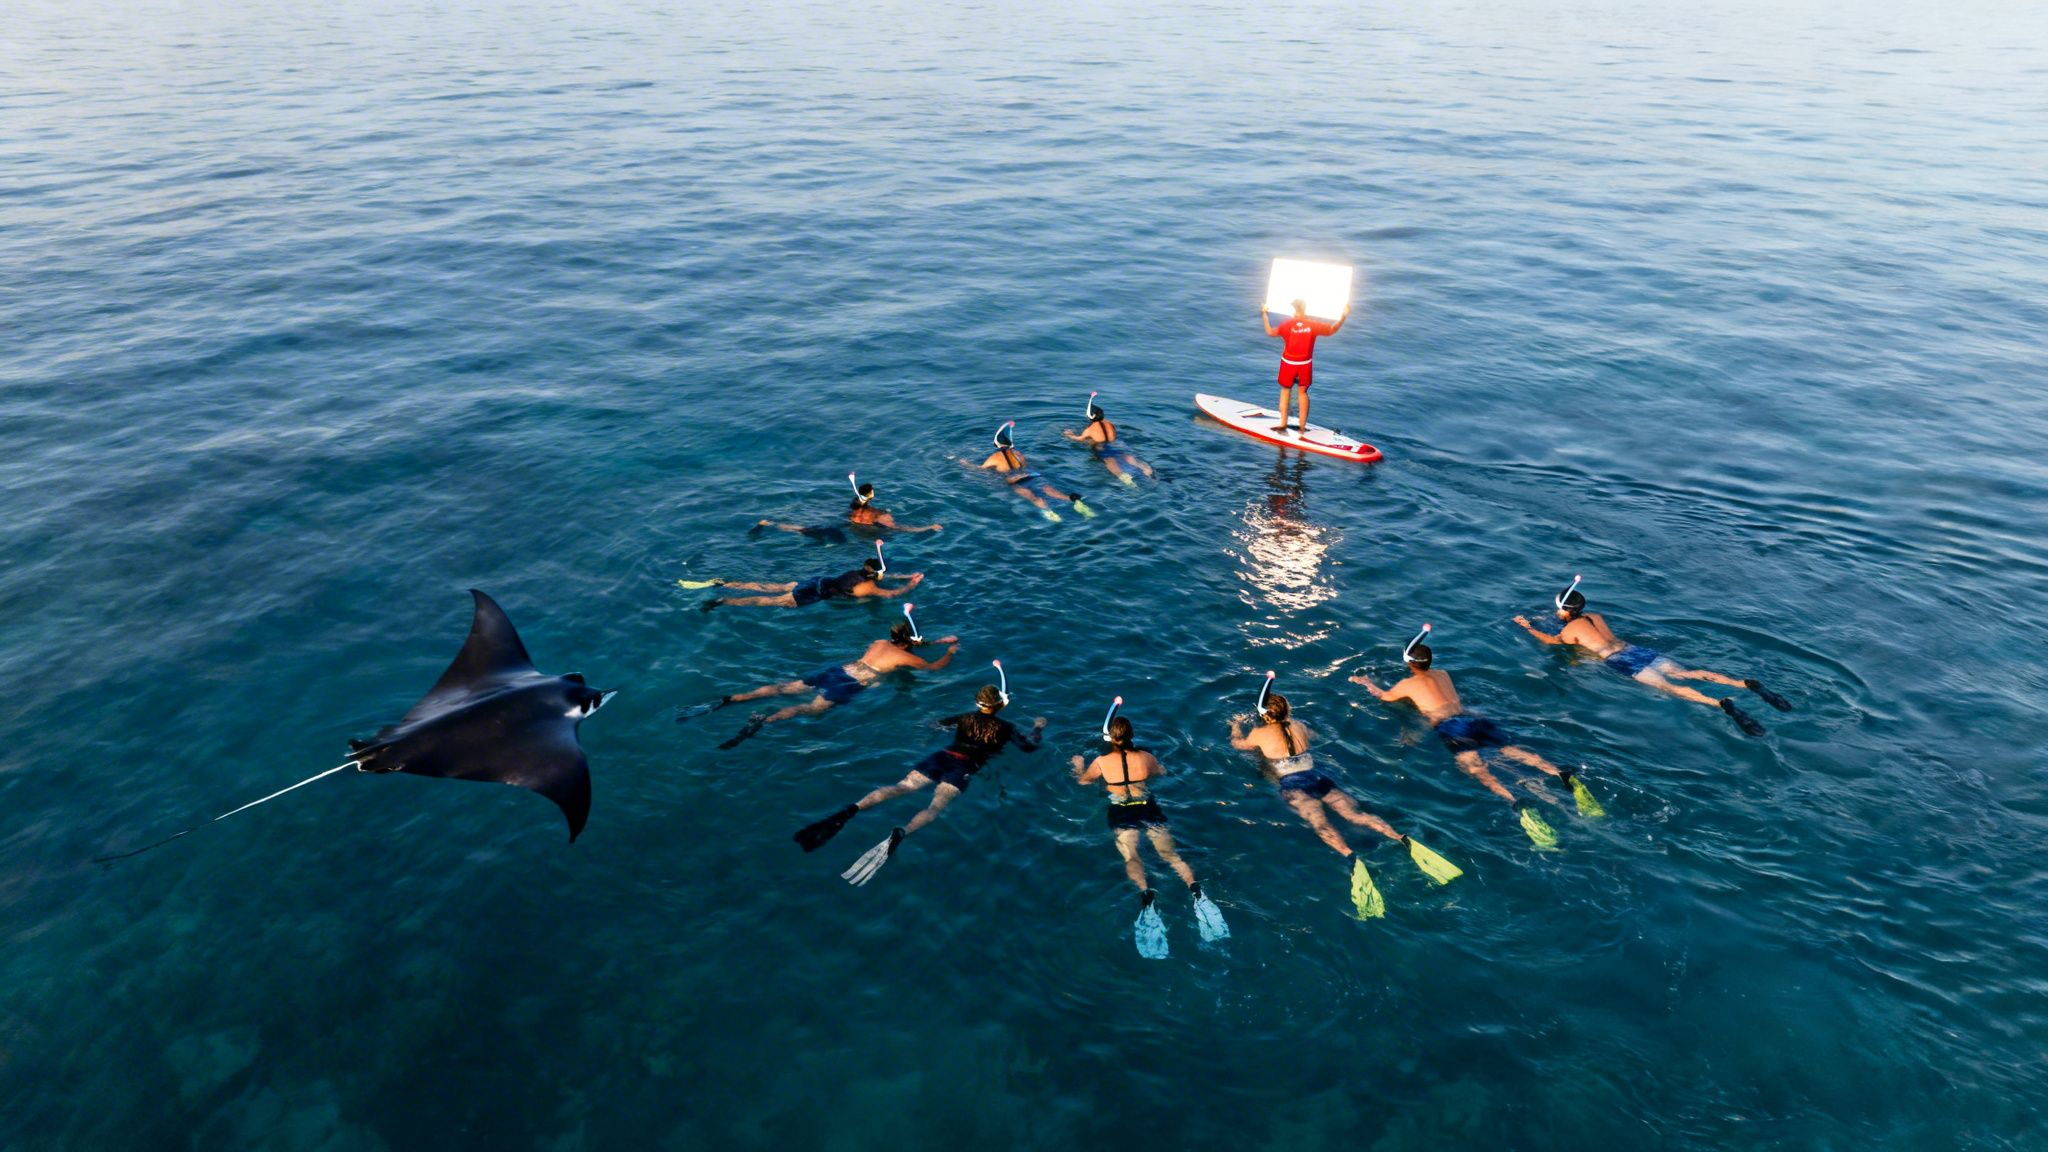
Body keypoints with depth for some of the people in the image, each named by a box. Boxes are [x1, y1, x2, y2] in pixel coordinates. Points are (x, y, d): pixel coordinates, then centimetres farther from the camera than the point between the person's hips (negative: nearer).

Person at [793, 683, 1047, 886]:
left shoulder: (966, 718, 27)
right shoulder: (1005, 727, 14)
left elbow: (937, 723, 39)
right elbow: (1030, 747, 16)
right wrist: (1038, 727, 37)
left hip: (943, 757, 4)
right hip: (965, 768, -4)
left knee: (900, 787, -15)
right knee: (935, 807, -26)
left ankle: (850, 811, -41)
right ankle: (899, 834, -59)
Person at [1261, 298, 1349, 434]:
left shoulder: (1287, 324, -14)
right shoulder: (1313, 325, -11)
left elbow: (1270, 332, -4)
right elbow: (1332, 330, -1)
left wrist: (1264, 315, 5)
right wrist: (1343, 316, 10)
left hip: (1288, 363, -1)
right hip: (1305, 364, 1)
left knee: (1285, 390, 14)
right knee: (1303, 392, 12)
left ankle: (1283, 423, 11)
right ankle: (1302, 426, 13)